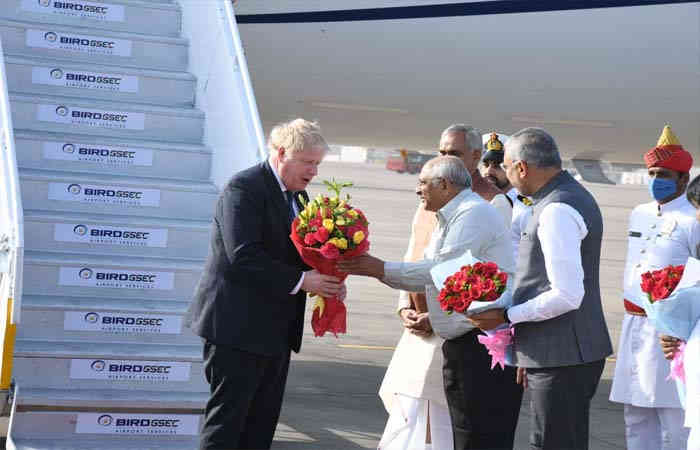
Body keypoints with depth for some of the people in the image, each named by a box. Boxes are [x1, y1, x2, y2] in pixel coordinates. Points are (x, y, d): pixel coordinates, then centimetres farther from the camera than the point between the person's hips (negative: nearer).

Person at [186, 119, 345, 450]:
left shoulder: (298, 196, 15)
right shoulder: (245, 187, -13)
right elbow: (243, 256, -23)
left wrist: (327, 280, -4)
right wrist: (301, 281, -25)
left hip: (276, 330, 9)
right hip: (238, 326, -9)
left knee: (262, 422, 11)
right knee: (226, 421, -4)